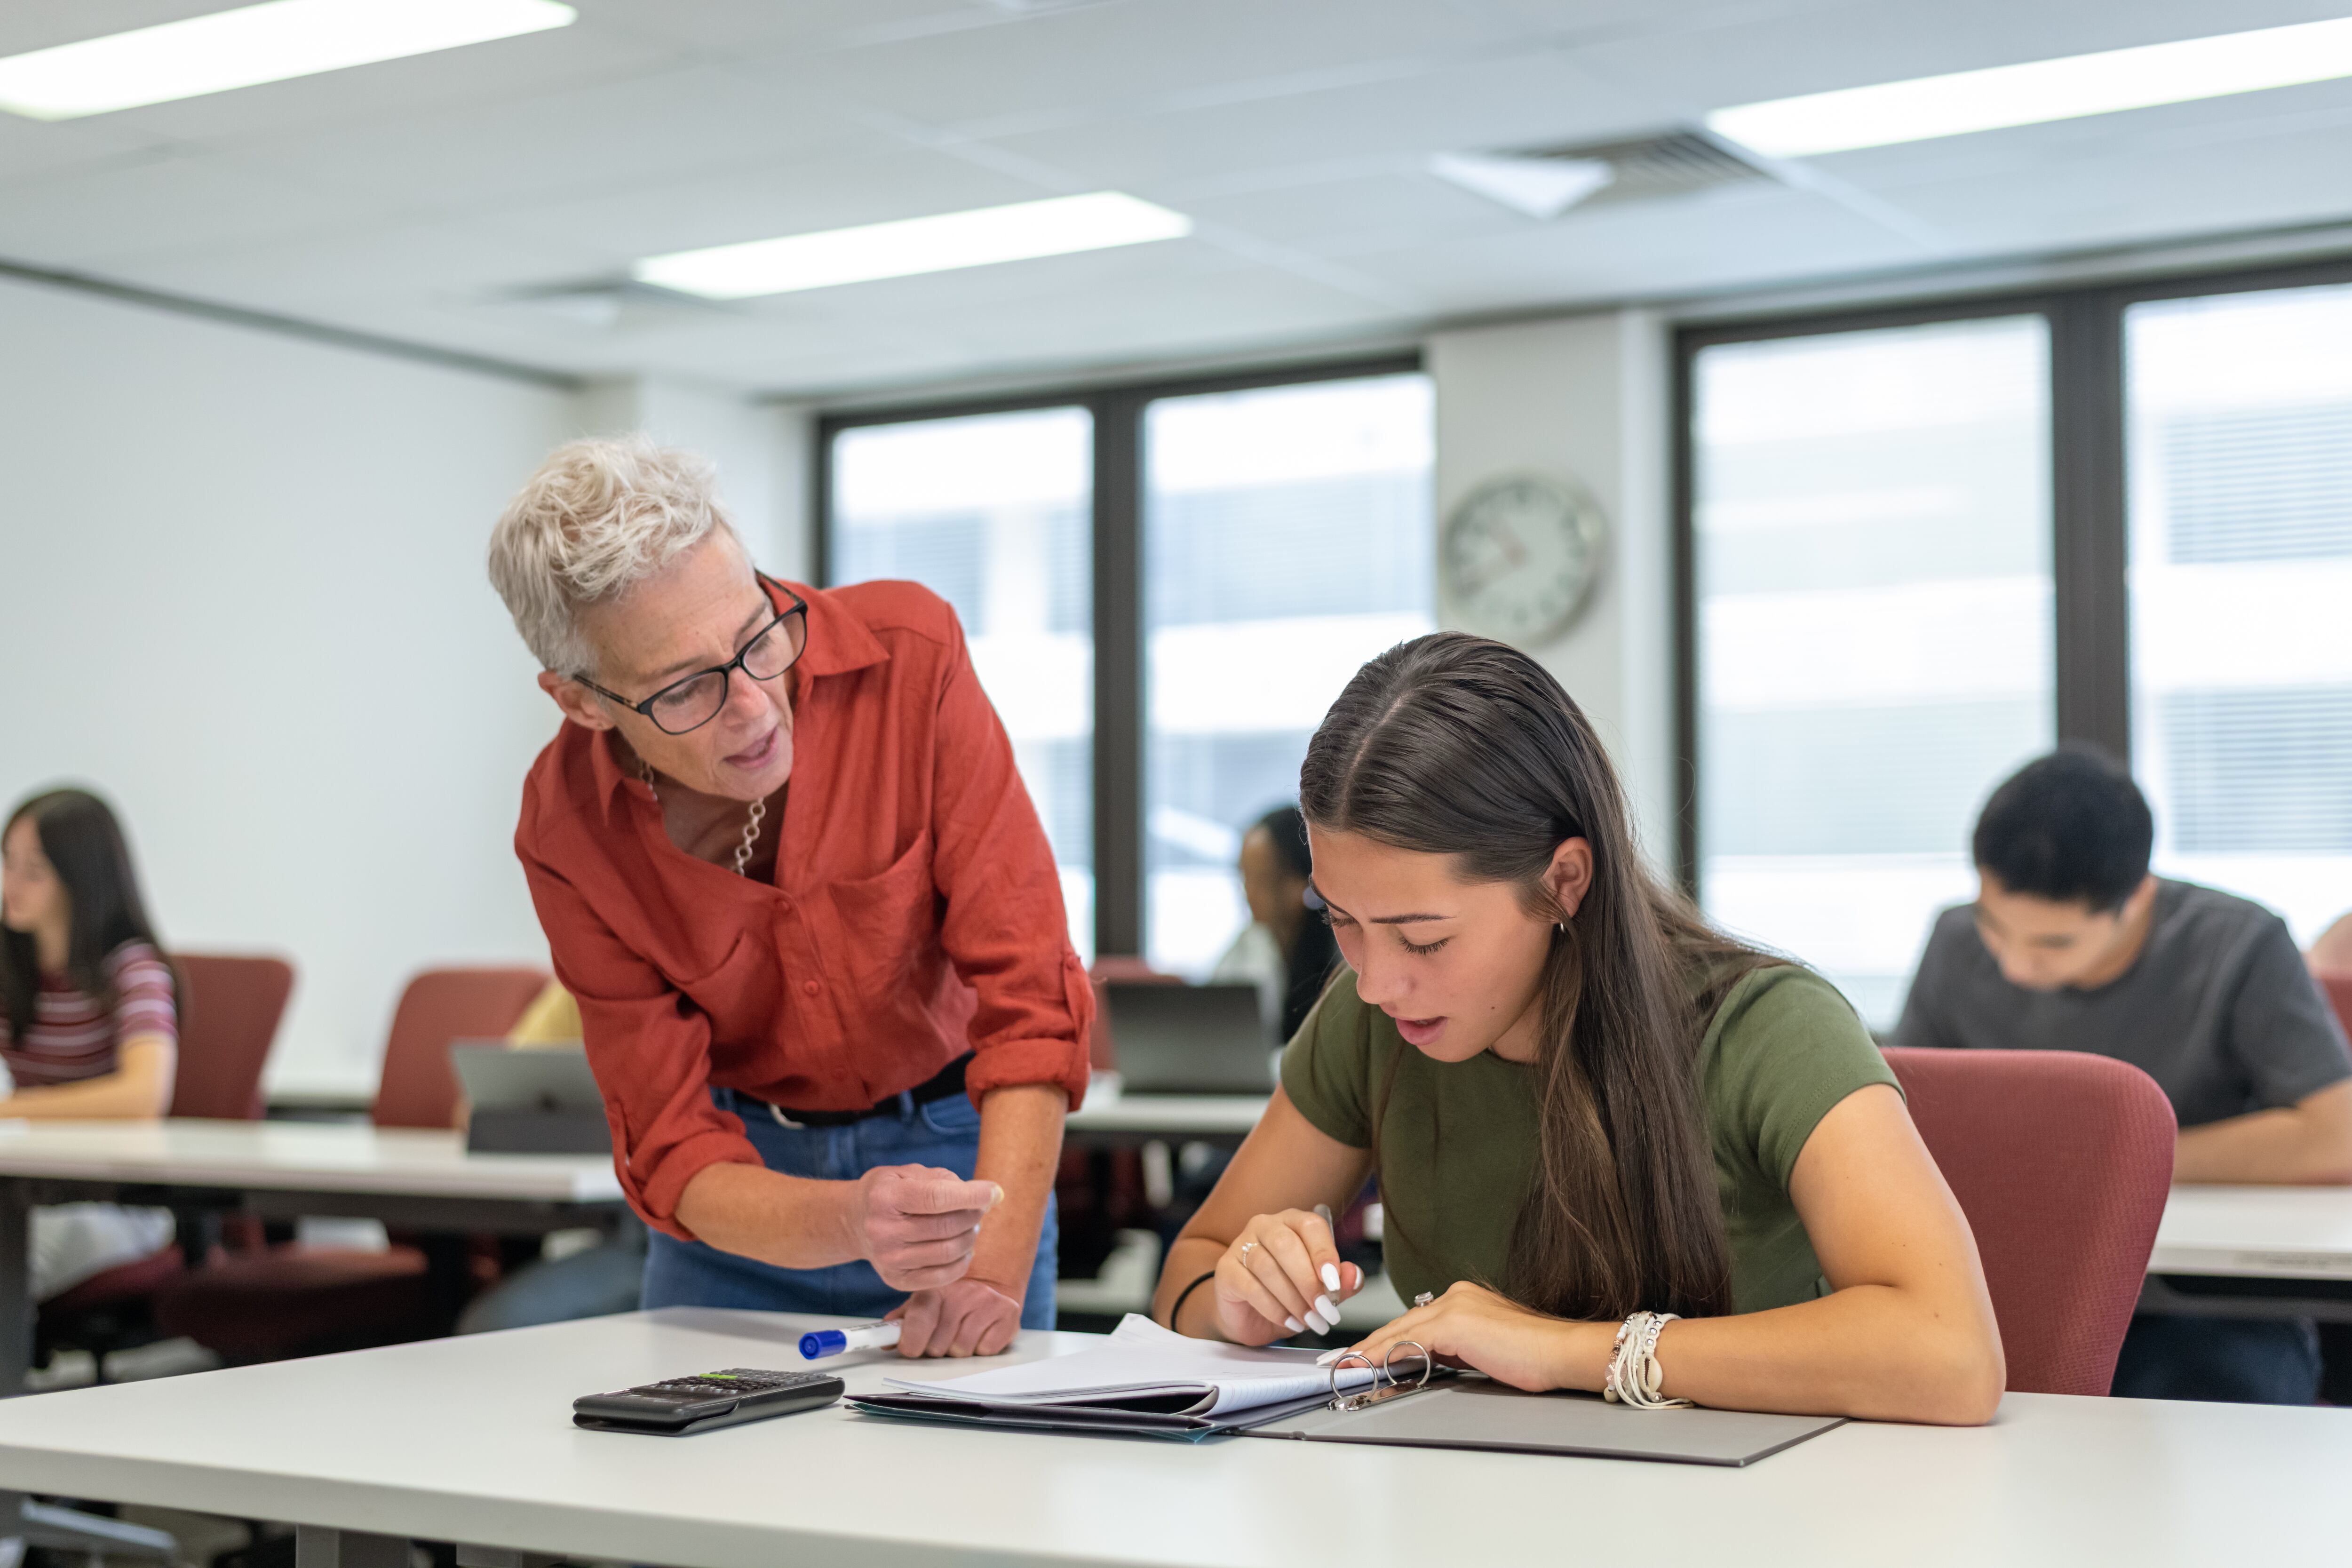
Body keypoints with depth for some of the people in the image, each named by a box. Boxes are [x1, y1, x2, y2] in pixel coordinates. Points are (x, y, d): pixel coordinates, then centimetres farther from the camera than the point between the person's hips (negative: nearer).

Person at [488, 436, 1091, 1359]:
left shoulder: (911, 655, -23)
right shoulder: (566, 832, -18)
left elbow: (1028, 993, -23)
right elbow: (674, 1154, -18)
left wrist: (993, 1275, -33)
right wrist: (851, 1223, -39)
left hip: (956, 1150, -1)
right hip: (748, 1186, 1)